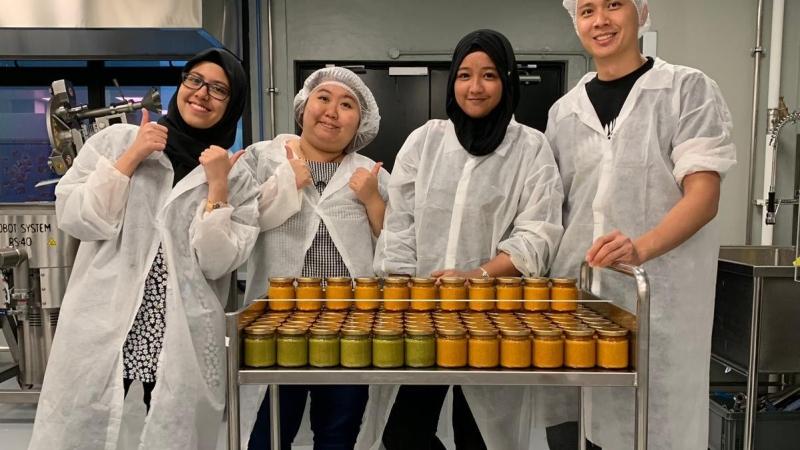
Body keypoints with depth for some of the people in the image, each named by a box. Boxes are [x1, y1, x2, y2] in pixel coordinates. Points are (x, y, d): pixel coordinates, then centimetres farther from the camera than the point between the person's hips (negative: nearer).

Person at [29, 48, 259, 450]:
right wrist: (131, 159, -8)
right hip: (102, 323, 0)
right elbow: (73, 219, -3)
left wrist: (217, 187, -13)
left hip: (184, 337, 0)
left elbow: (216, 264, -5)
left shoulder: (237, 179, 4)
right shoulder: (116, 140, 6)